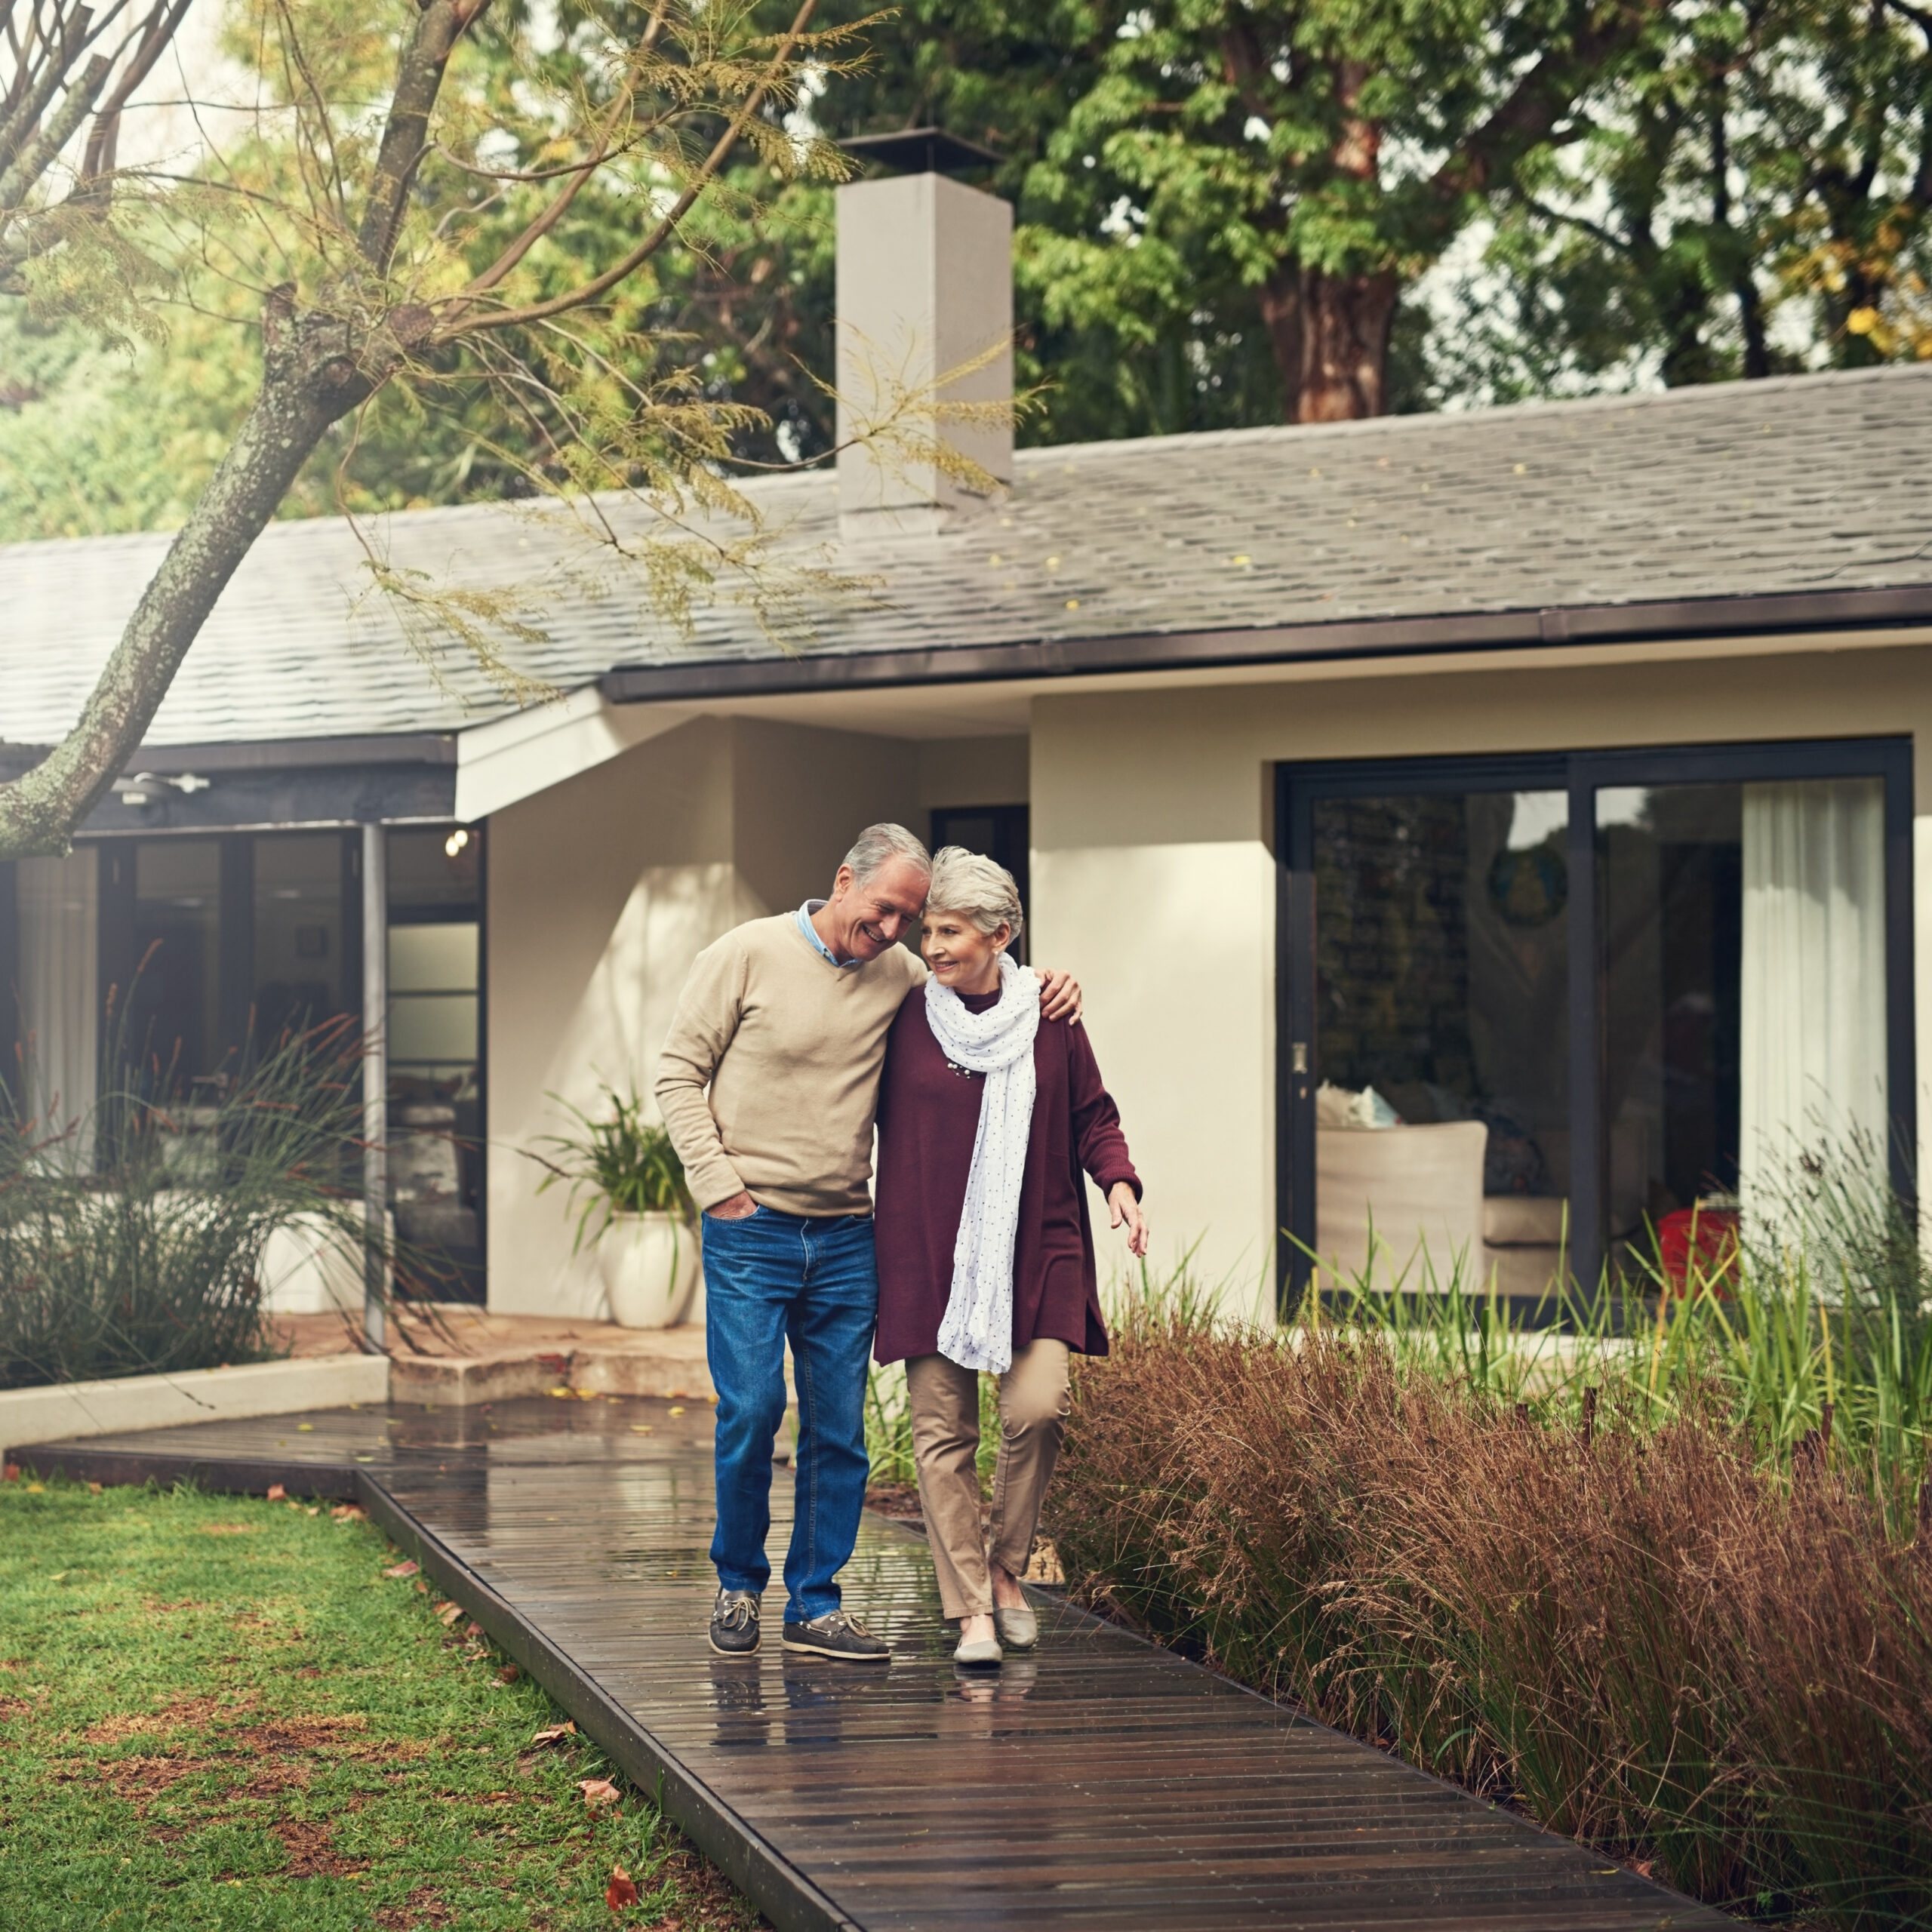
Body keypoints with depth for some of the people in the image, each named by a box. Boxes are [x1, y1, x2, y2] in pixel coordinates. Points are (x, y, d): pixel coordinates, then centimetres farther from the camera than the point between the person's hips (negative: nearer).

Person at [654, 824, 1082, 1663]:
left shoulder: (899, 975, 8)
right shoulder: (747, 954, -5)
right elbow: (680, 1072, -2)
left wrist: (1040, 991, 1)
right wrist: (719, 1183, -8)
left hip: (847, 1240, 4)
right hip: (750, 1234, -4)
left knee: (839, 1430, 4)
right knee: (750, 1413, -7)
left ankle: (815, 1606, 14)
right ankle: (738, 1586, 14)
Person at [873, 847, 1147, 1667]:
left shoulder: (1050, 1021, 3)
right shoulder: (907, 1020, 2)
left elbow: (1092, 1117, 13)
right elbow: (866, 1115, 14)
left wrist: (1119, 1182, -3)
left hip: (1035, 1254, 0)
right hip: (927, 1256, 0)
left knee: (1037, 1409, -14)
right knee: (942, 1429, -3)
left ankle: (1006, 1567, 10)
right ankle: (971, 1611, 4)